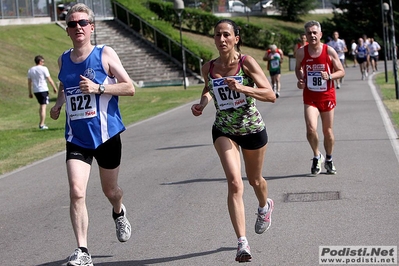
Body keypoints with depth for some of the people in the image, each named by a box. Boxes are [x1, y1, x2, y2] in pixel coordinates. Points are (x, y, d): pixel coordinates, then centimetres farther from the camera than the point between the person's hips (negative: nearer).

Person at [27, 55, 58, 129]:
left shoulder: (30, 70, 10)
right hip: (43, 90, -6)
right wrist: (54, 88, 0)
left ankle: (41, 122, 24)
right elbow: (49, 79, -8)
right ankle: (42, 125, -8)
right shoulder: (43, 68, -7)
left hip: (35, 91, 6)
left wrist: (30, 92, 17)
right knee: (43, 107, -4)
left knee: (41, 105, 22)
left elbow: (29, 82, 12)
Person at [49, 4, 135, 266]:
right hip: (77, 138, 2)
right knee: (77, 192, -16)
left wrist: (98, 88, -21)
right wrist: (58, 103, 4)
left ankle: (119, 213, 53)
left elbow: (130, 88, -9)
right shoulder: (63, 60, 6)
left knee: (110, 190, 16)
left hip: (107, 134, -2)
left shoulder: (105, 54, -7)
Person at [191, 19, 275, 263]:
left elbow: (271, 95, -23)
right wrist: (203, 103, -3)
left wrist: (240, 88, -35)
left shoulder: (246, 62, -17)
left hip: (252, 129, -1)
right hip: (224, 131, 1)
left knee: (254, 180, 20)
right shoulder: (209, 67, -6)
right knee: (234, 183, -17)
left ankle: (265, 206, 56)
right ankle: (242, 243, -16)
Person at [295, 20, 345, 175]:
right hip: (309, 97, 0)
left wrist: (329, 76, -22)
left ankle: (329, 160, 33)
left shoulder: (329, 51, -8)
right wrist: (300, 79, -4)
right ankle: (317, 156, 8)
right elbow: (298, 68, 16)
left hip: (327, 96, 0)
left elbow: (341, 72, -3)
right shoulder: (301, 52, -3)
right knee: (311, 128, -18)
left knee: (328, 131, 10)